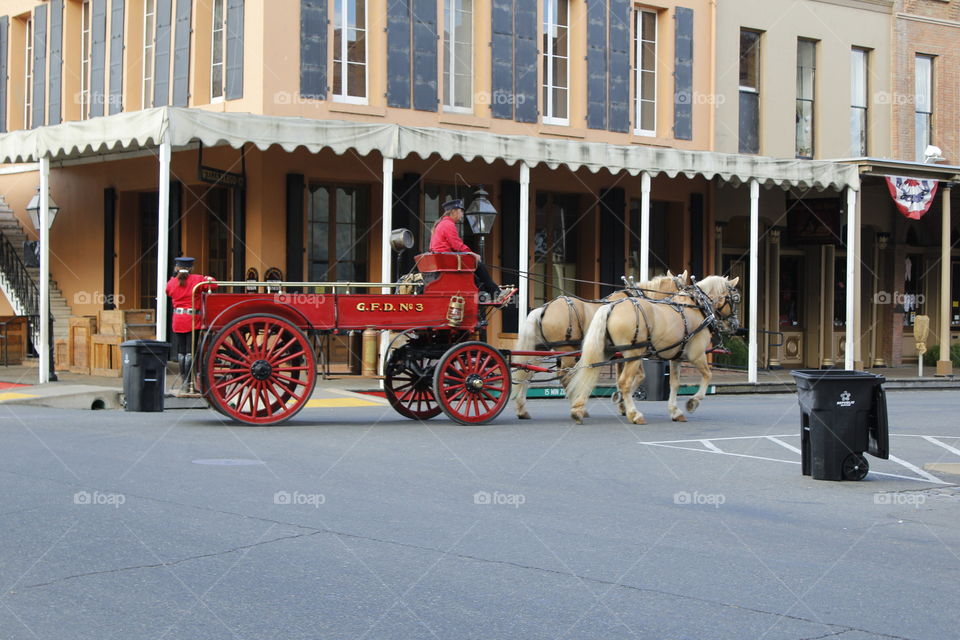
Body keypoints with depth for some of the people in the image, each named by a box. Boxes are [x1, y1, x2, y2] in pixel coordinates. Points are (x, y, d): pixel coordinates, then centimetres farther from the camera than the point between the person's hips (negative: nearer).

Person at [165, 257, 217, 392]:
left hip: (177, 320, 3)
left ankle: (184, 380, 16)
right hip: (193, 320, -3)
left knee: (181, 352, 10)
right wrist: (209, 279, 15)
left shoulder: (171, 282, 4)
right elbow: (214, 285, -5)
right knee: (190, 352, -3)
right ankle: (188, 382, -7)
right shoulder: (197, 279, -5)